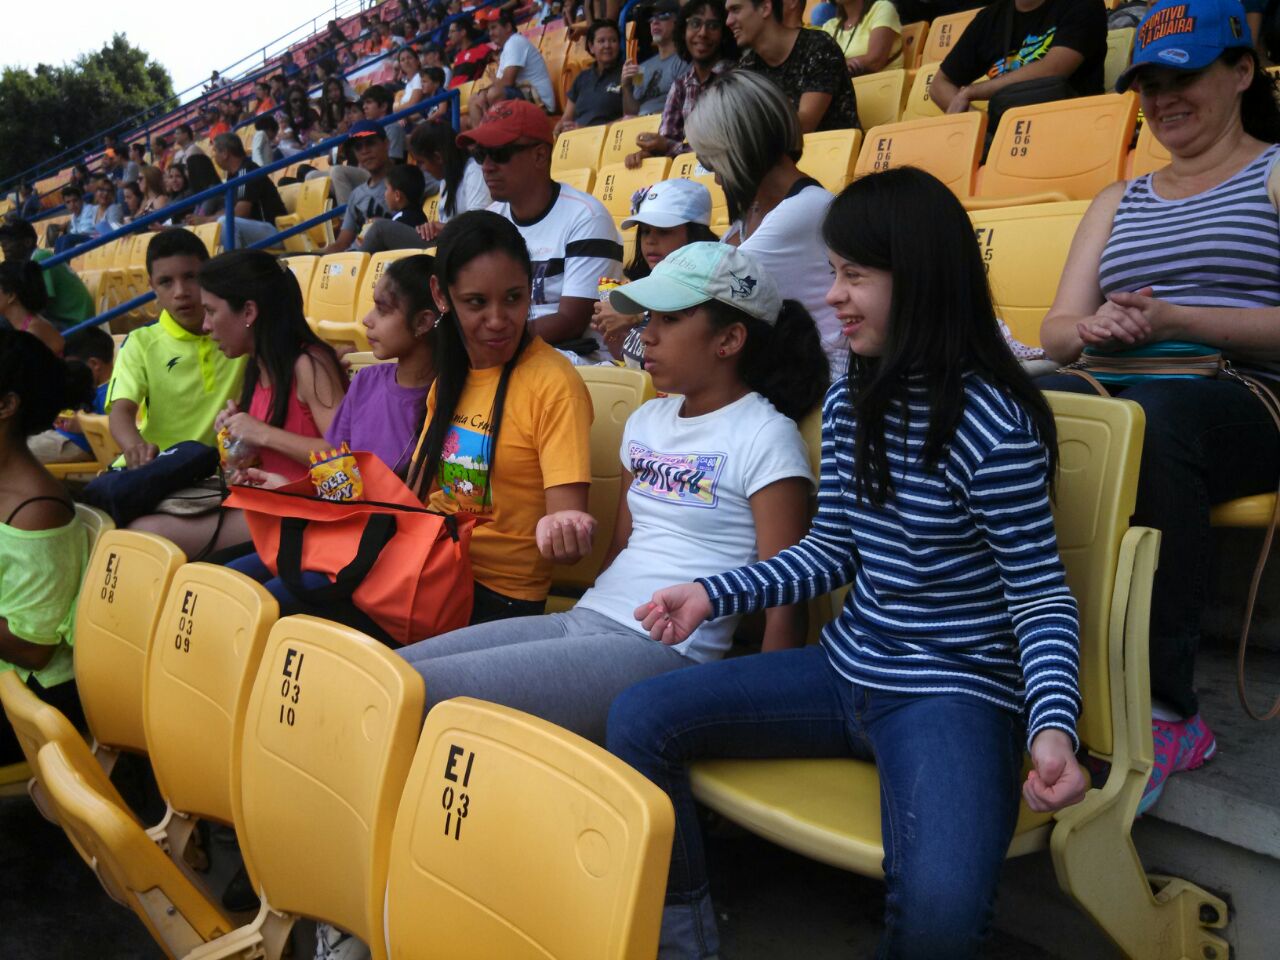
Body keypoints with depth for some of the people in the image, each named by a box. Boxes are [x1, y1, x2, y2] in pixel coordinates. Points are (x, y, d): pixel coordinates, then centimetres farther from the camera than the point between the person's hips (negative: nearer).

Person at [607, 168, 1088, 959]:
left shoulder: (992, 425, -17)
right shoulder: (848, 404, 5)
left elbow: (1042, 597, -13)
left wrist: (1054, 726, -29)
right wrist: (713, 593, 0)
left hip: (954, 694, -7)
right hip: (848, 669, 7)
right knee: (638, 718, -3)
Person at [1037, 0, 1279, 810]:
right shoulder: (1118, 202, 29)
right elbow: (1057, 330, 16)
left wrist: (1173, 320, -15)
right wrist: (1096, 328, -7)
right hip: (1117, 389, 4)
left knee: (1153, 418, -40)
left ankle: (1166, 710, -30)